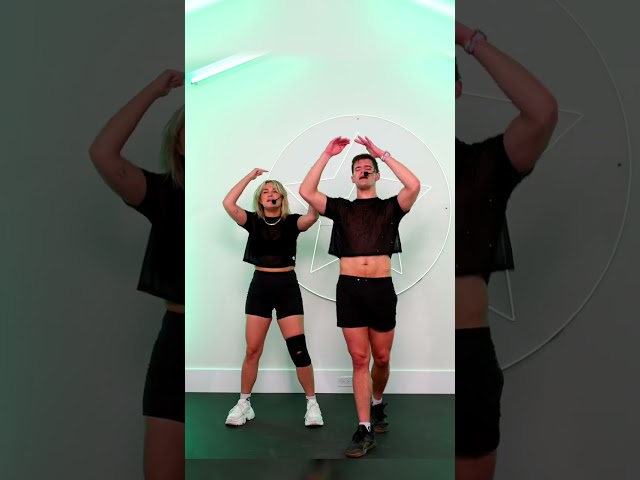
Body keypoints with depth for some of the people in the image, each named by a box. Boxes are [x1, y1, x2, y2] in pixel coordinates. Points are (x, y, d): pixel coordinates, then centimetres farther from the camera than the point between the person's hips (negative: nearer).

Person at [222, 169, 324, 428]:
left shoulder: (291, 221, 0)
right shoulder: (253, 221, 4)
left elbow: (312, 216, -20)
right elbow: (228, 204, -10)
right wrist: (250, 176, -8)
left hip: (287, 286, -1)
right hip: (260, 286, 2)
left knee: (298, 349, -4)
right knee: (252, 350, 4)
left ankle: (312, 403, 12)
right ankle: (244, 403, 20)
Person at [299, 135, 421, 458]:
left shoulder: (390, 207, 9)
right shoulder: (340, 208, 11)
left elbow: (414, 186, -10)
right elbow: (306, 192, -1)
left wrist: (383, 154, -5)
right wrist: (327, 155, -1)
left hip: (381, 288, 0)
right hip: (349, 289, 0)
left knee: (381, 358, 12)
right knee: (359, 359, 2)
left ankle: (377, 404, 40)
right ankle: (364, 430, 9)